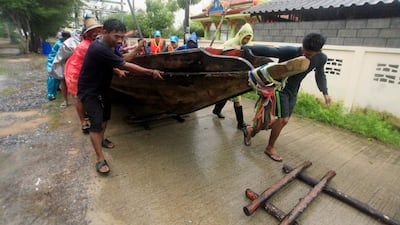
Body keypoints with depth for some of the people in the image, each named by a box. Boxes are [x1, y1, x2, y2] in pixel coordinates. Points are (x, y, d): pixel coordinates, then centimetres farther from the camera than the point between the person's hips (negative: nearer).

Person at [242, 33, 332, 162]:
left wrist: (325, 92, 4)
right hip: (279, 87, -6)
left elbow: (320, 74, 10)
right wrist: (243, 48, -33)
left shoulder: (321, 58, -9)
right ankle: (270, 148, 11)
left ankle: (251, 130, 27)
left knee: (283, 120, 8)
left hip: (293, 92, 7)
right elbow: (266, 50, -30)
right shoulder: (290, 51, -26)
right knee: (283, 119, -12)